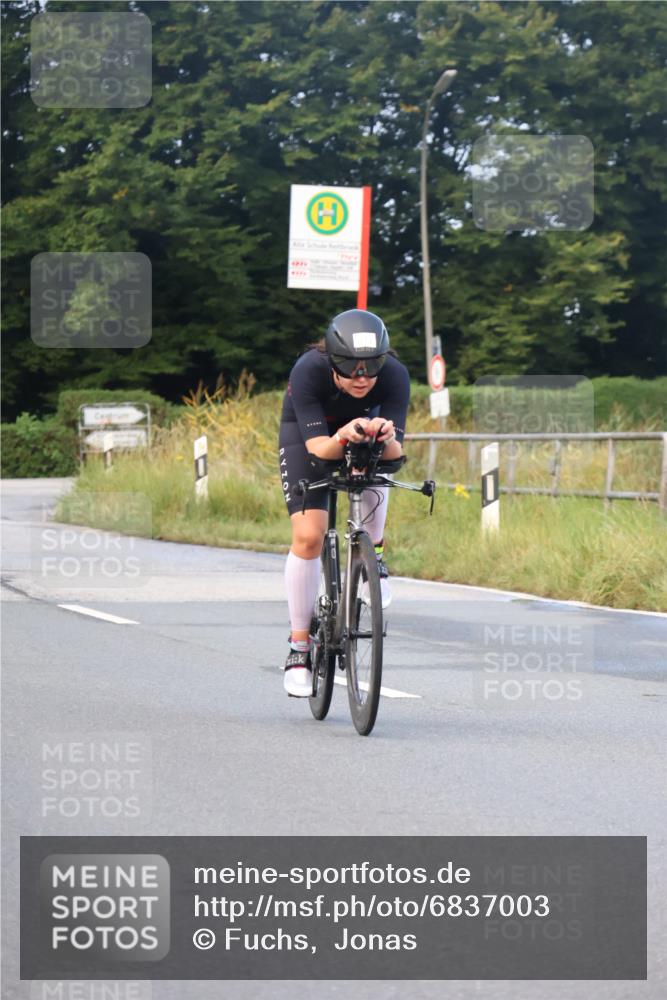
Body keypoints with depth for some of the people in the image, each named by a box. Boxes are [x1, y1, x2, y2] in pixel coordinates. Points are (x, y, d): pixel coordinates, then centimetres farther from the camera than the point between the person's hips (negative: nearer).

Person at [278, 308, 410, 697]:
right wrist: (342, 438, -61)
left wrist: (386, 436, -59)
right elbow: (317, 445, -40)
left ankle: (373, 553, -5)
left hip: (365, 424, 2)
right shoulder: (309, 371, -37)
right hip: (307, 433, -2)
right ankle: (300, 645, -3)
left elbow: (396, 451, -36)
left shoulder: (394, 375, -33)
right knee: (309, 536, -17)